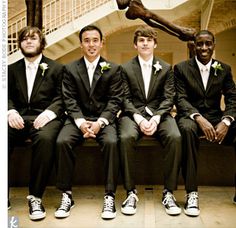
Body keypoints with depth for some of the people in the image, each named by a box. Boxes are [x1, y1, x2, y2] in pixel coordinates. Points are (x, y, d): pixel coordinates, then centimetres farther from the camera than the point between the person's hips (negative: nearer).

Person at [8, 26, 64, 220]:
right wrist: (11, 112, -8)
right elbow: (8, 96, 15)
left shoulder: (56, 68, 15)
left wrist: (49, 112, -16)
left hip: (44, 117, -2)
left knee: (45, 139, -37)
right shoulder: (12, 69, 24)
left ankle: (35, 197, -26)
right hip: (18, 118, 3)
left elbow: (61, 97, 4)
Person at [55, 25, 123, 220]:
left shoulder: (113, 69, 6)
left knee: (111, 142, -31)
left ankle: (110, 196, -19)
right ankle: (66, 195, -13)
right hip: (78, 119, 1)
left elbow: (114, 100, -1)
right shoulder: (70, 69, 9)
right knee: (62, 141, -27)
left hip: (104, 119, -1)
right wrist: (81, 122, -15)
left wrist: (99, 122, -16)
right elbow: (70, 100, 1)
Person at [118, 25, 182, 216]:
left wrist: (156, 118, -14)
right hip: (133, 114, 0)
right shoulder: (126, 68, 11)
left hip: (159, 114, 1)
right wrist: (139, 119, -15)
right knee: (126, 137, -34)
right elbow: (126, 99, 3)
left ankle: (169, 192, -18)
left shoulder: (166, 68, 13)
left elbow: (168, 98, 4)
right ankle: (131, 192, -21)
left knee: (175, 137, -30)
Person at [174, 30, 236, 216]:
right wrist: (199, 118, -26)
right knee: (188, 129, -39)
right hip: (191, 117, -3)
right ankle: (192, 193, -34)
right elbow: (181, 99, -7)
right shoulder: (181, 68, 3)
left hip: (216, 118, 3)